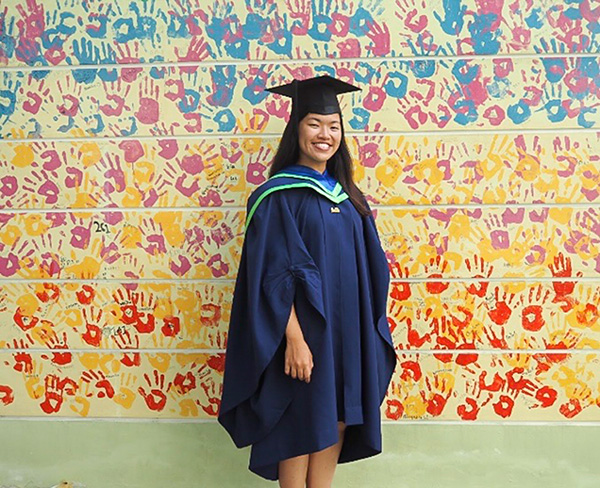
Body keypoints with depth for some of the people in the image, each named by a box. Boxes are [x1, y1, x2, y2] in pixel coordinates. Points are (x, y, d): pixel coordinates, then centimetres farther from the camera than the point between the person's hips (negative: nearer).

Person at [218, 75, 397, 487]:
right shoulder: (278, 195, -8)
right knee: (301, 430, 3)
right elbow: (274, 275, -14)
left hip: (347, 335, 6)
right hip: (304, 331, -6)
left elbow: (367, 268, 14)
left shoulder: (347, 195, 11)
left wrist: (368, 335, 9)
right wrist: (294, 338, -20)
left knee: (336, 423, 11)